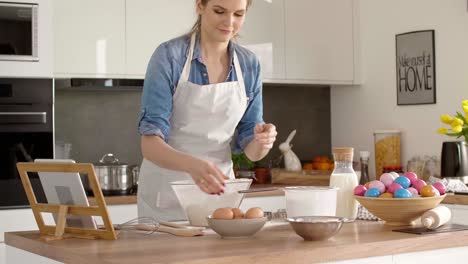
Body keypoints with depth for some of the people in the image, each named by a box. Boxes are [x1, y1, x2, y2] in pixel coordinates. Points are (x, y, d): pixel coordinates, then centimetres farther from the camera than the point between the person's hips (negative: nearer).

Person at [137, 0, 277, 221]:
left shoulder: (249, 65, -1)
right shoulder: (169, 56, -15)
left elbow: (250, 149, 1)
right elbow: (150, 143, -21)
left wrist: (262, 141, -22)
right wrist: (191, 164, -40)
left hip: (218, 189, 4)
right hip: (167, 189, -4)